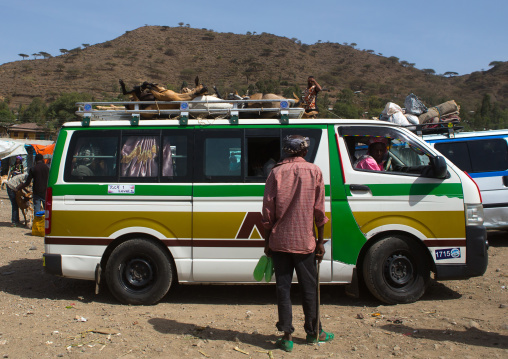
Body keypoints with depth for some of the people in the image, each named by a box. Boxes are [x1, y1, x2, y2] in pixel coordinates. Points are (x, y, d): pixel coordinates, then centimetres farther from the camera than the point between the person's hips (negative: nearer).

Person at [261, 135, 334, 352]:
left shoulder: (276, 172, 1)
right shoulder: (314, 171, 0)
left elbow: (268, 211, -1)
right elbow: (319, 210, -1)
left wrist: (267, 241, 8)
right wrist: (320, 241, 7)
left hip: (279, 241, 1)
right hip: (304, 241, 0)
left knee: (283, 288, 8)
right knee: (309, 287, 12)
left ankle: (287, 336, 10)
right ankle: (313, 332, 27)